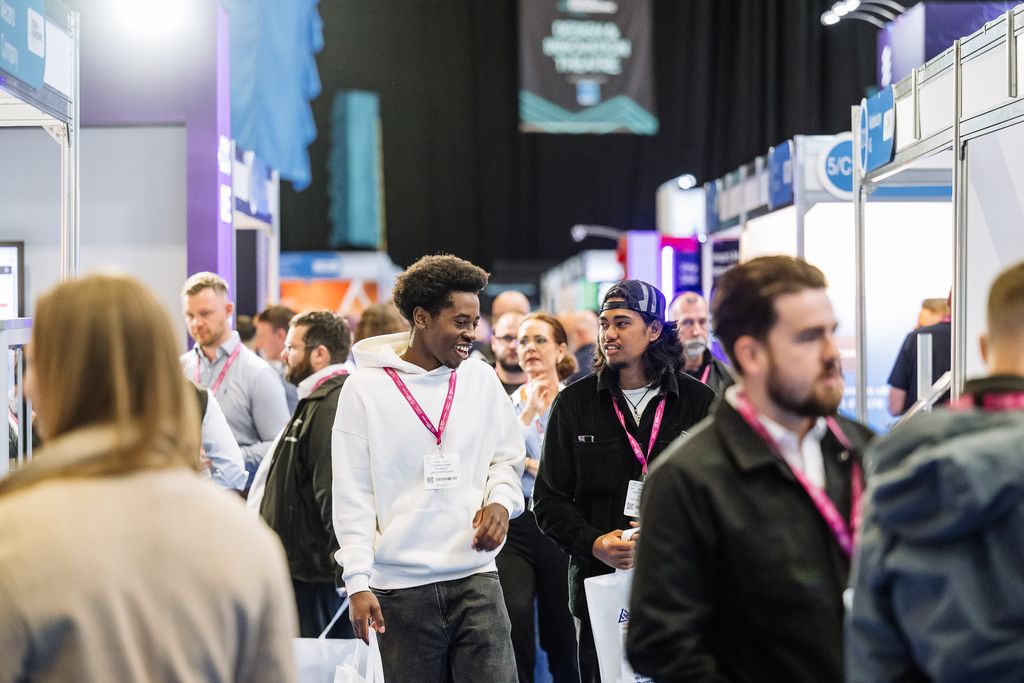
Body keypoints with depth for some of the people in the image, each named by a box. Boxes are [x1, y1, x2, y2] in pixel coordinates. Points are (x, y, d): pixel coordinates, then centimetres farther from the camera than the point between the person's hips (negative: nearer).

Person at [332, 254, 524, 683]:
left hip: (476, 575, 2)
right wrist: (358, 582, -8)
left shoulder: (481, 378, 6)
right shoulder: (365, 388, -3)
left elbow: (507, 457, 16)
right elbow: (352, 493, -3)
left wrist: (500, 500, -6)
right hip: (401, 588, -2)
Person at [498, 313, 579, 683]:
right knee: (512, 629, -11)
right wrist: (530, 411, -10)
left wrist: (529, 464, -6)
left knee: (564, 638, 8)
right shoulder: (508, 404, 6)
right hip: (514, 529, 1)